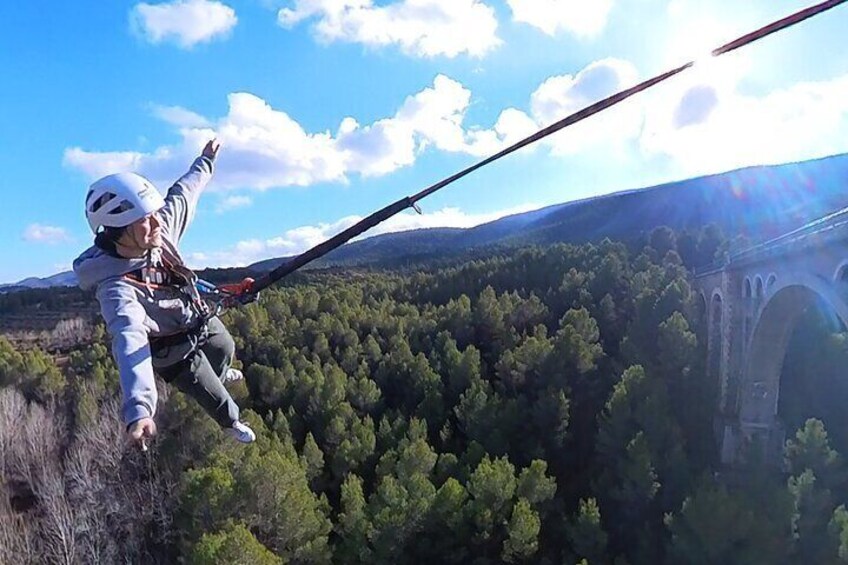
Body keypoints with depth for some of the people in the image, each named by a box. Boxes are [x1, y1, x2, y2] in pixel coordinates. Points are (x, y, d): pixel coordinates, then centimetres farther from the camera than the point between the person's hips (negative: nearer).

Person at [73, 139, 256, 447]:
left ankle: (221, 374, 71)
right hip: (174, 351, -6)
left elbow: (183, 195, -6)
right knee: (214, 397, 17)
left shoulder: (158, 228, -25)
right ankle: (231, 422, 53)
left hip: (201, 319, 6)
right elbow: (130, 342, -57)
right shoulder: (116, 288, -43)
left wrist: (205, 161, 11)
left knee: (226, 348, 34)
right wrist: (138, 410, -71)